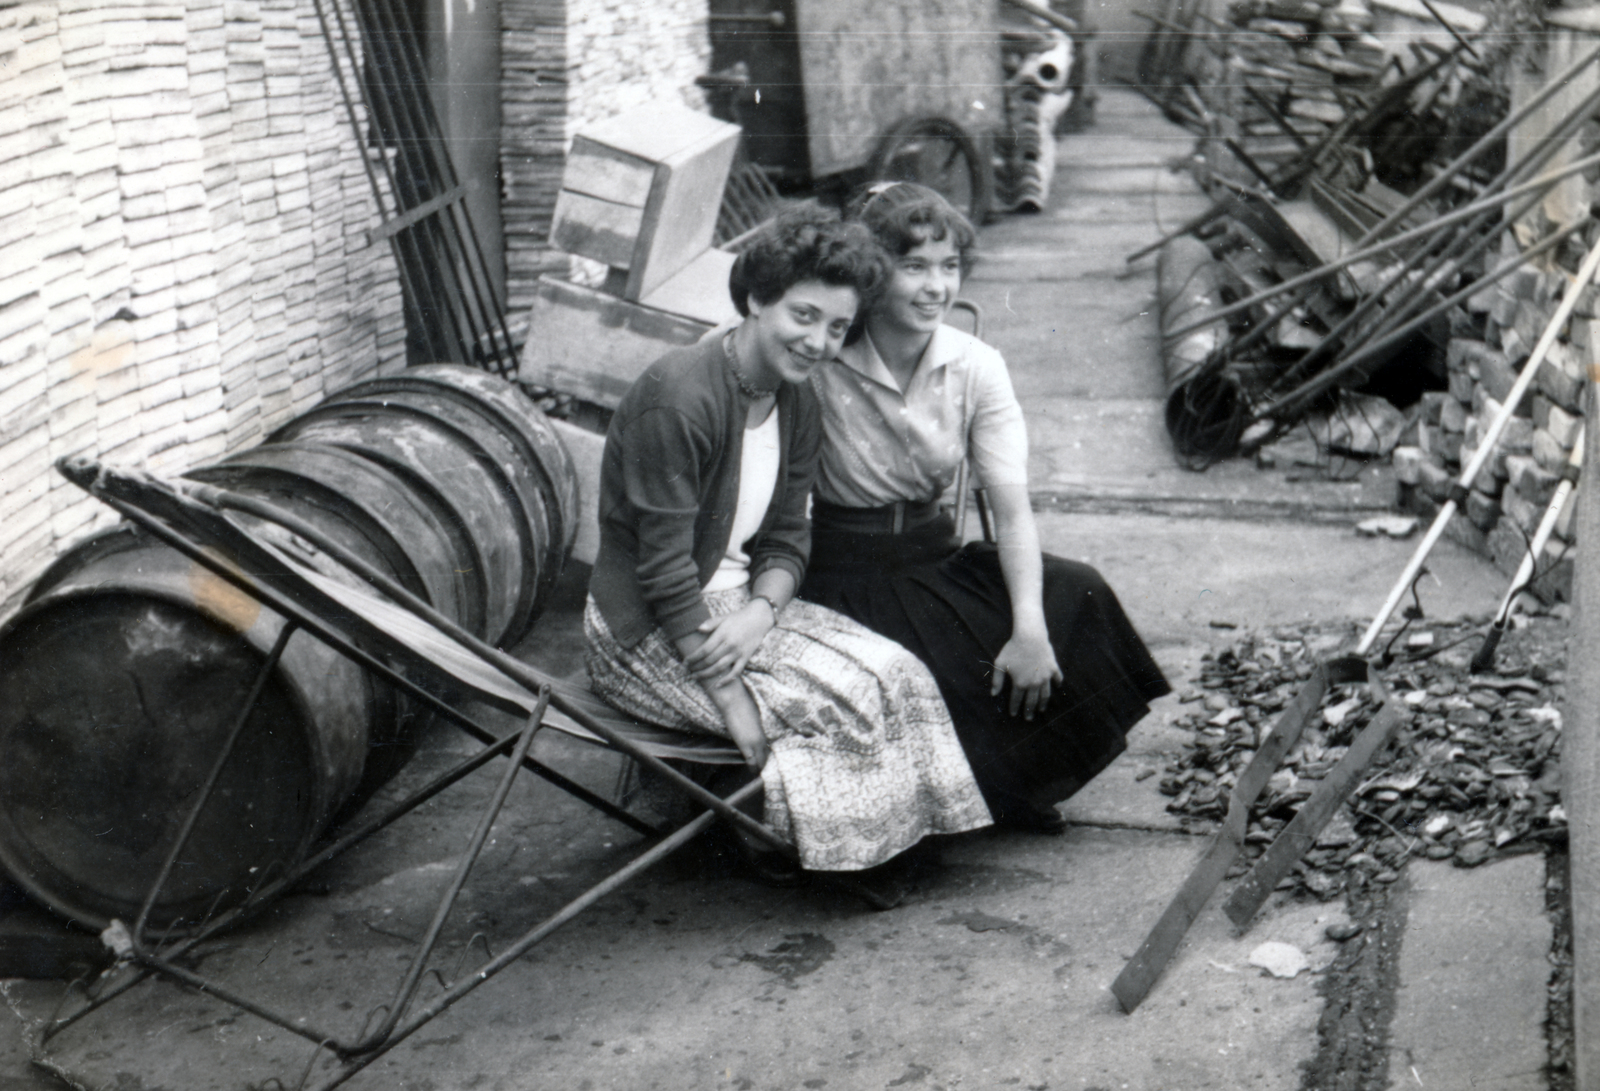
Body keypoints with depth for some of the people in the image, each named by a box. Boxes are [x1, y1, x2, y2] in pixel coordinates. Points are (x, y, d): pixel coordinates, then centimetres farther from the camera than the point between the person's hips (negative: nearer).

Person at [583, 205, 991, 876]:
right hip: (644, 634, -8)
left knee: (896, 673, -8)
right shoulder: (677, 398, -23)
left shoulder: (797, 403, 4)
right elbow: (665, 574, -24)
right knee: (847, 696, -18)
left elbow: (787, 542, 7)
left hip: (736, 599, 8)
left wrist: (759, 613, -17)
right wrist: (736, 705, -24)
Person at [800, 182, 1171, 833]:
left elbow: (1013, 510, -10)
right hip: (842, 571, -4)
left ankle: (1017, 786, 2)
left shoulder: (975, 369, -3)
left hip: (936, 554, 4)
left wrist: (1031, 628, -22)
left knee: (1076, 595, -18)